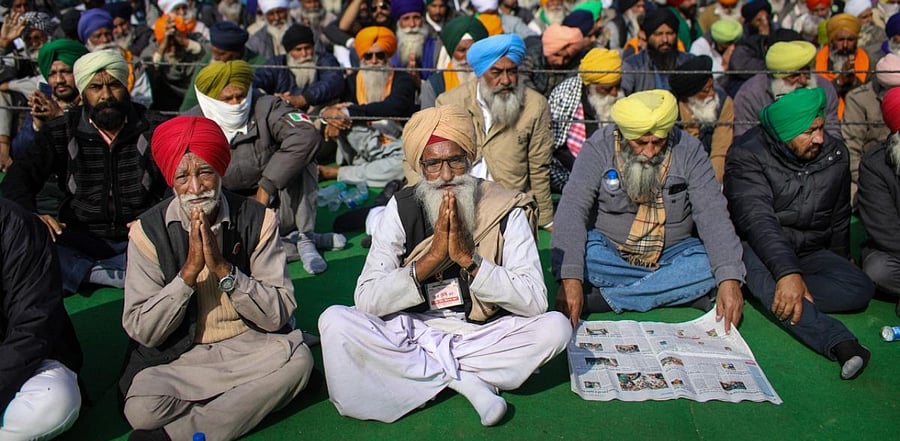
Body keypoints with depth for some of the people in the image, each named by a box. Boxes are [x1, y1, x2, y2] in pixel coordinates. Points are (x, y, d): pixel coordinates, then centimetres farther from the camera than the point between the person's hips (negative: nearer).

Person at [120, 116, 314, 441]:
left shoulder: (258, 220, -7)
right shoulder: (148, 231, -7)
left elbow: (279, 315, -11)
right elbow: (141, 331, -10)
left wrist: (223, 268, -24)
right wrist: (189, 270, -22)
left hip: (249, 346, 2)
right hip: (176, 356, -1)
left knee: (298, 359, -29)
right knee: (141, 408, -30)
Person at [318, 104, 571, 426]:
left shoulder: (506, 210, -8)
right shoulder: (403, 208, -6)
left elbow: (535, 301, -15)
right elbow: (365, 299, -13)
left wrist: (468, 258, -25)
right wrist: (432, 258, -24)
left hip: (483, 335, -1)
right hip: (413, 333, 1)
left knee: (556, 326, -25)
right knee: (334, 320, -23)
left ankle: (434, 372, -15)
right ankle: (467, 380, -19)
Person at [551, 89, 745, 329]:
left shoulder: (689, 150, -10)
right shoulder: (599, 147, -14)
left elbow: (713, 216, -16)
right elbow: (572, 211, -24)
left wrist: (729, 280, -30)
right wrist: (570, 278, -38)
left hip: (671, 255, 2)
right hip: (610, 253, -1)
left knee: (714, 264, -26)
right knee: (579, 253, -32)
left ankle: (606, 297, -24)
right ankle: (678, 292, -20)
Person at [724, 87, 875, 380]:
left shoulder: (834, 153, 2)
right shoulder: (748, 156, -16)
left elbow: (839, 220, 17)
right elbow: (758, 221, -29)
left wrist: (839, 266, 22)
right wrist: (788, 273, -41)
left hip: (811, 254, 5)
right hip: (758, 248, -5)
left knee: (861, 288, -21)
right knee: (758, 266, -40)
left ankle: (773, 292, -27)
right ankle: (839, 343, -50)